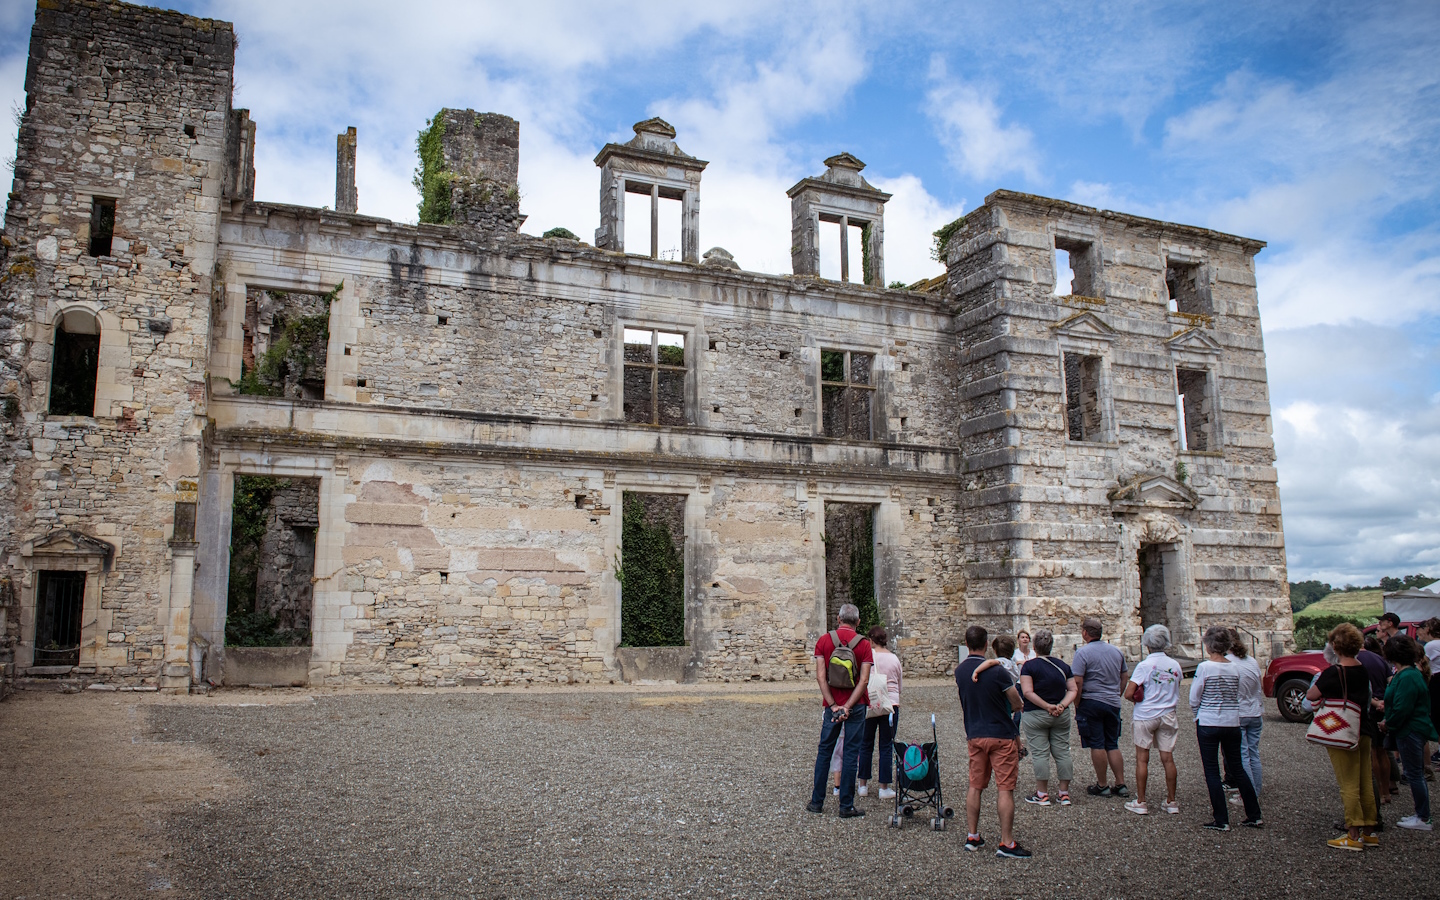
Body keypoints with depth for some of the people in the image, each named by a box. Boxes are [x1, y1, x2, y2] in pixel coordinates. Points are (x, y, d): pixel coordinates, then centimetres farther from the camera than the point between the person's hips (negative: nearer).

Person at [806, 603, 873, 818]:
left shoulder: (824, 640, 0)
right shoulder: (863, 644, -3)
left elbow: (820, 676, -8)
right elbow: (864, 679, -12)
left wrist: (833, 705, -9)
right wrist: (848, 706, -14)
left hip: (832, 704, 1)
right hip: (856, 705, -1)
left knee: (824, 751, 12)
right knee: (851, 754, 3)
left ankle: (817, 801, 17)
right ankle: (846, 806, 5)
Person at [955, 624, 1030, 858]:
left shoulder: (959, 671, 1)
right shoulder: (996, 671, -17)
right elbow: (1017, 704, -7)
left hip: (974, 735, 6)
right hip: (1001, 735, -6)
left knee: (975, 786, 13)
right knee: (1006, 788, -1)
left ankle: (972, 836, 18)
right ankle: (1007, 843, 0)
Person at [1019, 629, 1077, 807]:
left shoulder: (1029, 666, -8)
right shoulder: (1063, 665, 7)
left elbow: (1027, 692, -18)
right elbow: (1073, 690, 2)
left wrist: (1047, 706, -15)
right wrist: (1062, 705, -9)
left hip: (1035, 716, -5)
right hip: (1062, 717, 5)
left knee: (1039, 753, -1)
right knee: (1062, 752, 10)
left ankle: (1042, 794, 3)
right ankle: (1064, 793, 14)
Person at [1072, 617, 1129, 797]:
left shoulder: (1083, 652, -13)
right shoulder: (1116, 651, 7)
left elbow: (1077, 682, -18)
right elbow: (1124, 678, 15)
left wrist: (1076, 704, -7)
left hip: (1091, 703, -6)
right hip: (1113, 703, 6)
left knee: (1097, 745, 2)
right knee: (1113, 745, 13)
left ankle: (1102, 786, 8)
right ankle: (1121, 785, 13)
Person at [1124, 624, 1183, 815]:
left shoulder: (1144, 665, -13)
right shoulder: (1175, 665, 1)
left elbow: (1128, 694, -16)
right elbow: (1177, 690, 15)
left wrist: (1138, 700, 3)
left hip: (1145, 716, -4)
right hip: (1168, 716, 4)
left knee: (1142, 759, 3)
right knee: (1168, 759, 8)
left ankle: (1140, 803, 6)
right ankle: (1171, 802, 14)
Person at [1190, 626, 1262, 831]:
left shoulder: (1204, 667, -13)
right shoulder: (1235, 668, 1)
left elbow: (1194, 700, -8)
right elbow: (1237, 698, 10)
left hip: (1208, 724, -5)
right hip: (1232, 723, 5)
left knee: (1212, 772, 3)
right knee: (1237, 769, 16)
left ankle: (1221, 820, 6)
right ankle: (1254, 816, 21)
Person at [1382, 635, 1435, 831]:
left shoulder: (1407, 678, -22)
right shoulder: (1412, 673, 11)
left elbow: (1402, 709, -23)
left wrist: (1388, 724, -10)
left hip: (1410, 731, -11)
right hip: (1414, 729, 11)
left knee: (1414, 774, -3)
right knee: (1416, 774, 16)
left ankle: (1423, 819, 4)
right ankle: (1421, 814, 24)